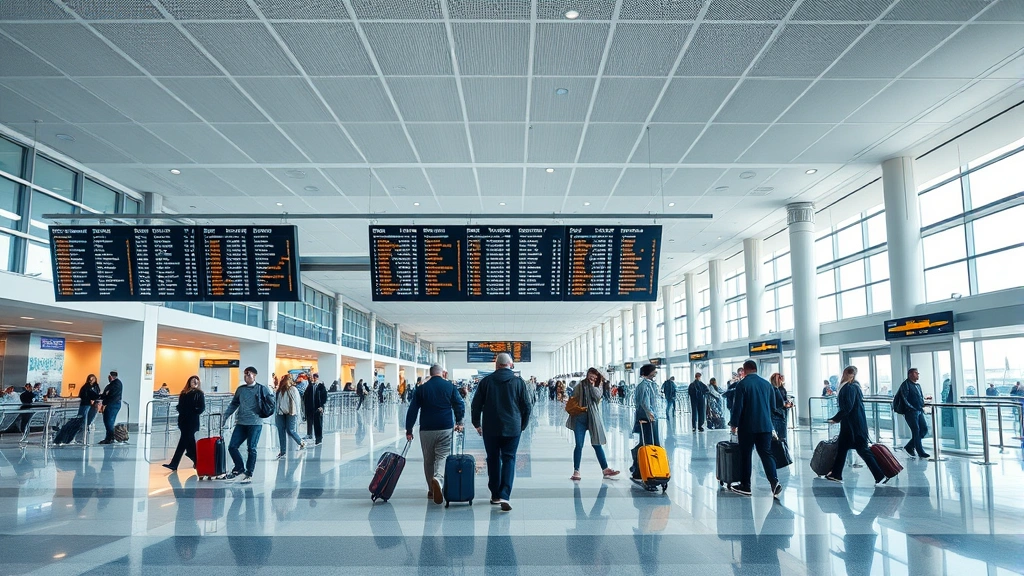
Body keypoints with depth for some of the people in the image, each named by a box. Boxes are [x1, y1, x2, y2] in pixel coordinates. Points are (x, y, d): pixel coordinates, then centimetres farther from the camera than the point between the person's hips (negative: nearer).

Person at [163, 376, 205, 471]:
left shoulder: (199, 394, 0)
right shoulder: (184, 393, 14)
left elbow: (202, 408, -5)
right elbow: (180, 406, 14)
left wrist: (193, 413, -12)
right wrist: (181, 411, -4)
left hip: (192, 421, -6)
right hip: (183, 420, 6)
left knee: (184, 441, -7)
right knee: (189, 440, 9)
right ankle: (196, 461, 19)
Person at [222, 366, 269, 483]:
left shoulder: (261, 389, -2)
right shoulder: (240, 389, 12)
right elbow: (233, 404, 18)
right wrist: (224, 417, 11)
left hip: (255, 423, -5)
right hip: (241, 423, 5)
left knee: (251, 449, -1)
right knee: (232, 447, 1)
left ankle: (249, 474, 9)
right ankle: (239, 468, 21)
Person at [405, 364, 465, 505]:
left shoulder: (421, 389, 5)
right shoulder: (450, 386, 3)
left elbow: (412, 410, 3)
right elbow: (460, 405, -1)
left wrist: (409, 430, 7)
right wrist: (459, 422, 10)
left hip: (426, 430, 1)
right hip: (445, 429, -1)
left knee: (428, 460, 12)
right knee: (442, 456, 0)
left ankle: (431, 490, 18)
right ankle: (438, 478, -28)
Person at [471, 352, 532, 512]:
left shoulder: (486, 381, 1)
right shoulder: (519, 382, 0)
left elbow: (476, 404, 5)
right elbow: (527, 406, 2)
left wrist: (477, 424, 18)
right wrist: (522, 425, 16)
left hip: (490, 429, 1)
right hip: (512, 429, -1)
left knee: (493, 460, 13)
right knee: (509, 460, 2)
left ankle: (495, 495, 20)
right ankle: (504, 496, -13)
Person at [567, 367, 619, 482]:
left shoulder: (598, 386, 9)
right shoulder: (581, 385, 4)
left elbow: (598, 396, -11)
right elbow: (574, 400, 6)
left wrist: (592, 385, -7)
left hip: (593, 419, 2)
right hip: (580, 418, -2)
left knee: (597, 445, 8)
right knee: (579, 445, -4)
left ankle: (605, 469, 13)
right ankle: (576, 471, 0)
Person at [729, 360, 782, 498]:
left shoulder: (742, 384, -9)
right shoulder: (767, 384, 5)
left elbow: (737, 406, -11)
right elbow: (774, 406, 12)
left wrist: (734, 424, -2)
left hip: (747, 426, -4)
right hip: (765, 425, 4)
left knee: (746, 455, 6)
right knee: (766, 453, 6)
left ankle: (745, 485, 12)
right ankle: (774, 481, -11)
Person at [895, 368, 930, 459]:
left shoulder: (918, 385, 20)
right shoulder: (906, 384, -7)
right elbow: (904, 399, -14)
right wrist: (910, 407, -18)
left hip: (919, 411, 8)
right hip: (911, 412, -8)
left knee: (924, 429, 4)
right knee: (916, 431, -6)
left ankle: (910, 446, 18)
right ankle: (921, 452, 1)